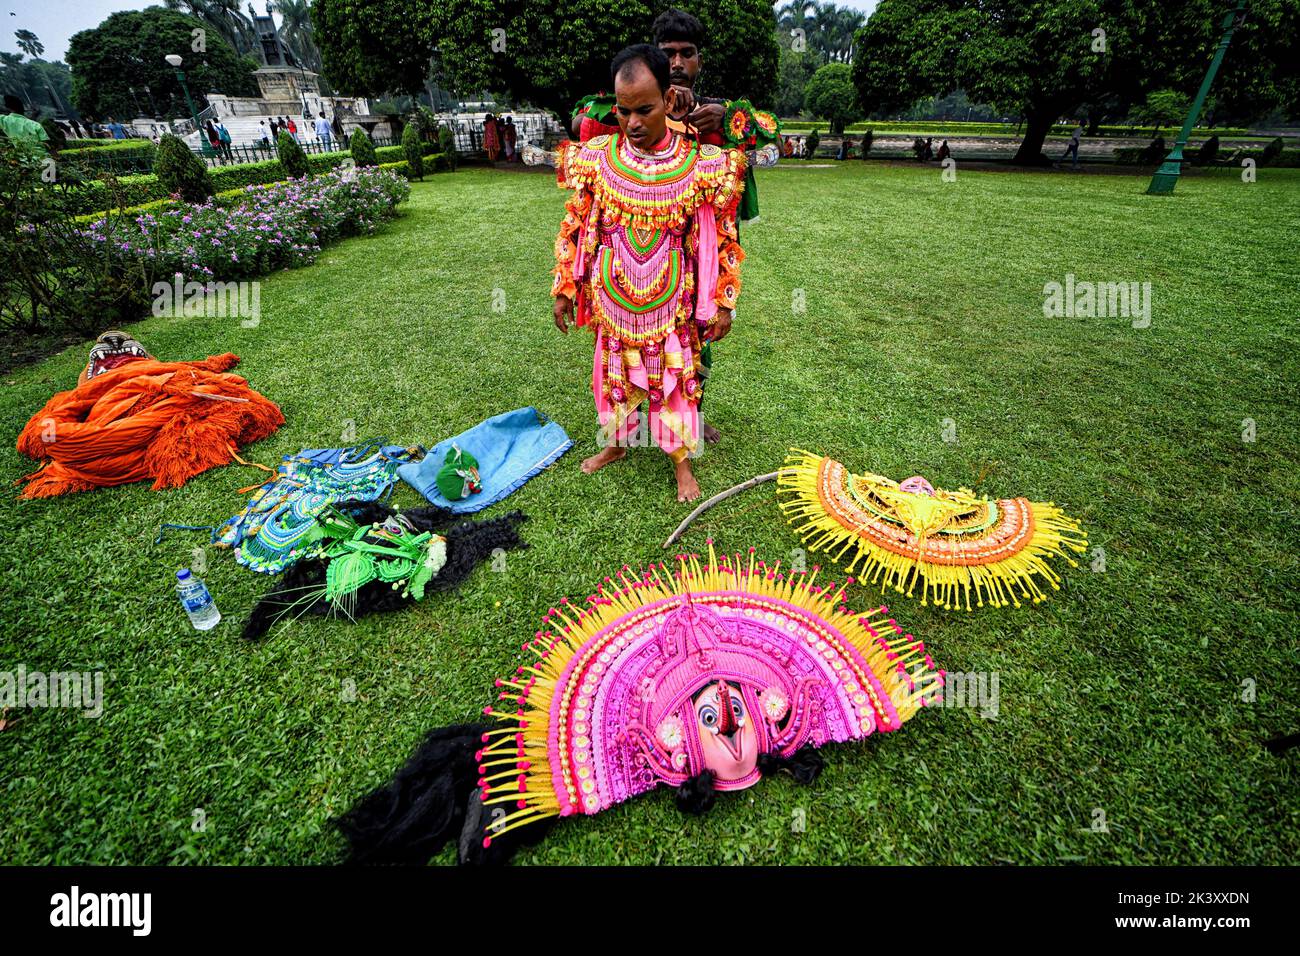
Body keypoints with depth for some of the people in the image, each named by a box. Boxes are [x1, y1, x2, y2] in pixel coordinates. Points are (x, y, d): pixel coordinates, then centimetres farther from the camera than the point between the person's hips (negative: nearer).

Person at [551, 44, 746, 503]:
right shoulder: (596, 158, -5)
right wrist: (564, 289, 3)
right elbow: (575, 227, 3)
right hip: (613, 299, 2)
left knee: (675, 377, 9)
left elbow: (719, 239, -3)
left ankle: (682, 461, 28)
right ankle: (616, 444, 40)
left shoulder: (701, 165, -9)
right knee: (613, 374, 16)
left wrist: (722, 302, -3)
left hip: (672, 303, -2)